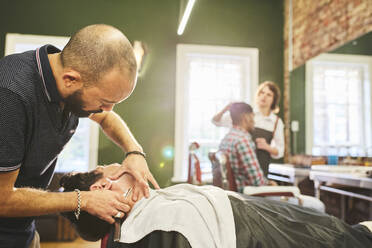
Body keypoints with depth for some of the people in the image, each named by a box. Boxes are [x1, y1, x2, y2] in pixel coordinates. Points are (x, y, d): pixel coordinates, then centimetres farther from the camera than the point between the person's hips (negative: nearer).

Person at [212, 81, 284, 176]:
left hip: (261, 169, 1)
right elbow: (216, 121, 5)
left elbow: (279, 152, 7)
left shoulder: (277, 122, 5)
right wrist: (224, 110, -14)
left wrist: (267, 147, -12)